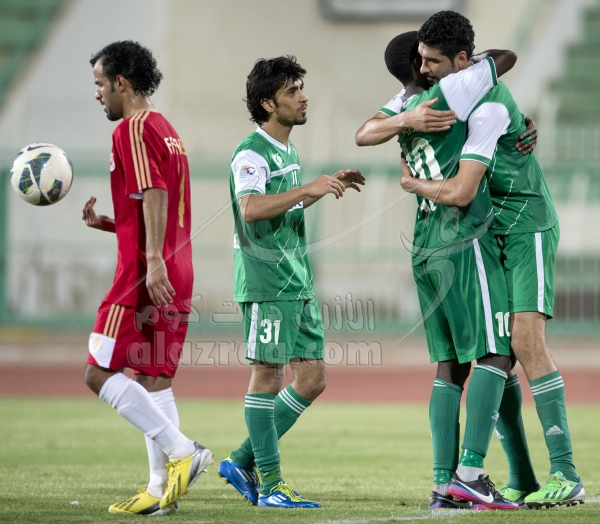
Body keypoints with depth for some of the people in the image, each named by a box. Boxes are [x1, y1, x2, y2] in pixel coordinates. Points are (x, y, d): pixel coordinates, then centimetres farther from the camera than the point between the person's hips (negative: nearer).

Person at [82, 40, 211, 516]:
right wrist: (104, 223, 17)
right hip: (174, 279, 10)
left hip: (145, 279, -10)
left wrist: (154, 260, -30)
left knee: (100, 373, -7)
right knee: (153, 379, 9)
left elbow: (155, 195, -22)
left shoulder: (132, 129, -8)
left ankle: (181, 450, -15)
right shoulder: (166, 130, 21)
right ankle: (161, 488, 5)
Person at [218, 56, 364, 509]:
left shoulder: (290, 152, 19)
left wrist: (329, 186, 23)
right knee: (268, 374, -5)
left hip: (299, 282, 9)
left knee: (312, 378, 6)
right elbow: (251, 208, -26)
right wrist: (309, 188, -27)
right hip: (266, 283, -9)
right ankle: (269, 484, -2)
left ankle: (243, 463, 14)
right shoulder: (251, 153, -11)